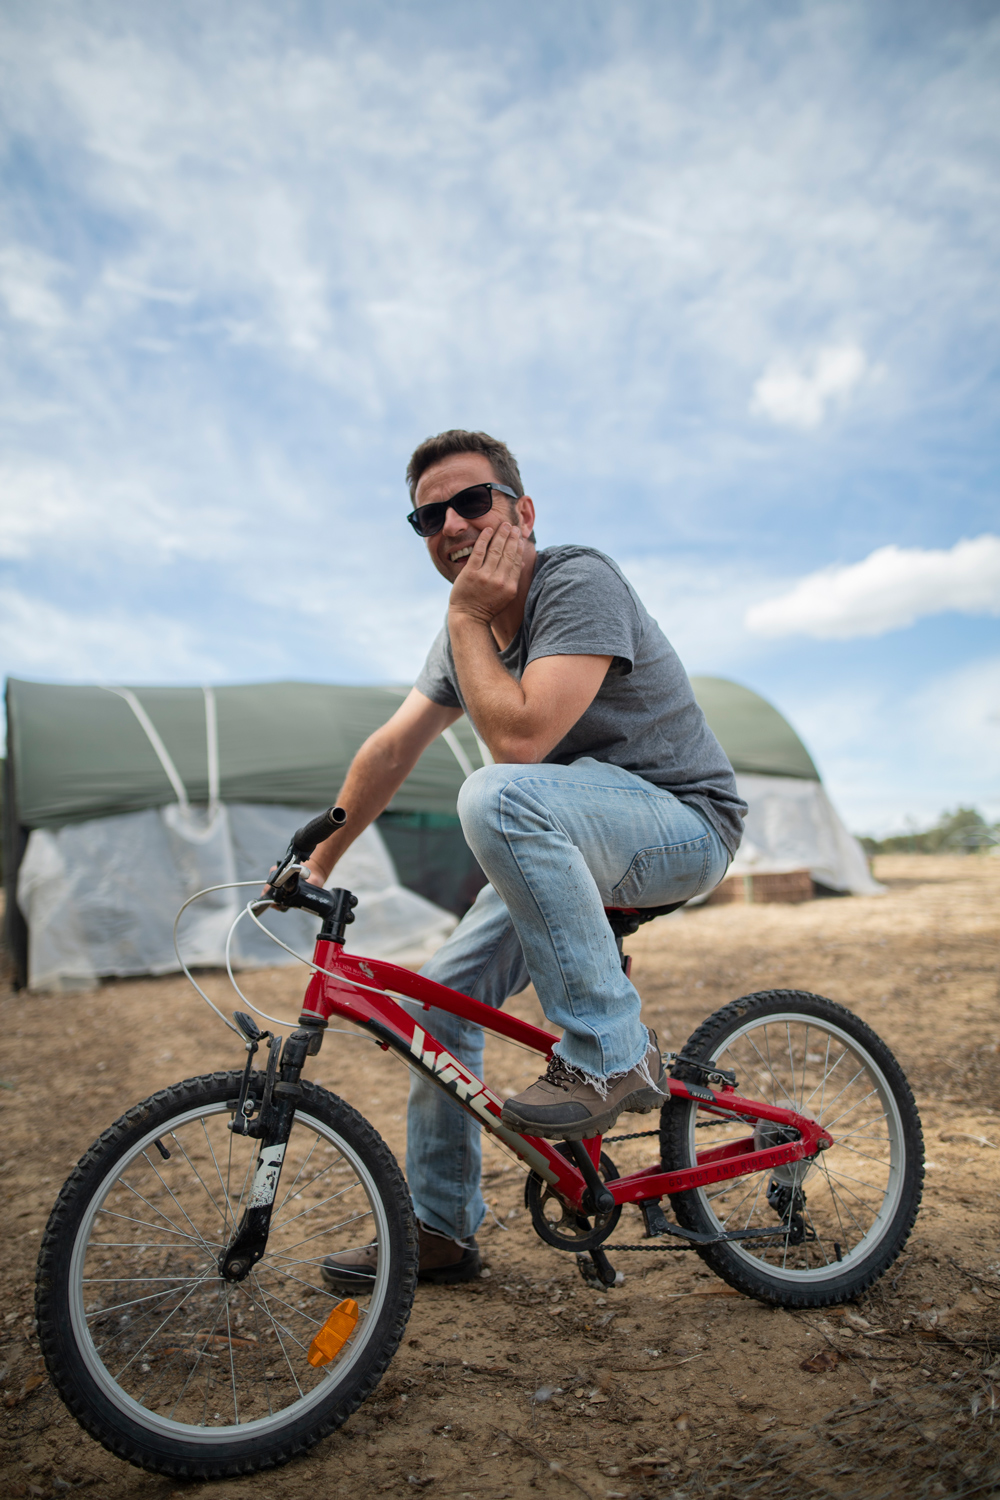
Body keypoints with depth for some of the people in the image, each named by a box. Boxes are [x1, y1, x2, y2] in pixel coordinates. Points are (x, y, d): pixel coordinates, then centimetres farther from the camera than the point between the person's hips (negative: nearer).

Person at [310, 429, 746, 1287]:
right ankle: (440, 1230, 21)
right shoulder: (471, 633, 6)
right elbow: (390, 751, 11)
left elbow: (518, 738, -31)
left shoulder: (579, 582, -20)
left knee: (498, 796, -35)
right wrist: (316, 862, 14)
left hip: (683, 823, -8)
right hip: (563, 847, 8)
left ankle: (611, 1055, -21)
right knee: (442, 996, 2)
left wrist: (465, 619, -19)